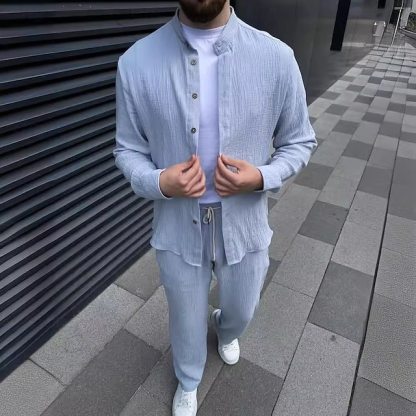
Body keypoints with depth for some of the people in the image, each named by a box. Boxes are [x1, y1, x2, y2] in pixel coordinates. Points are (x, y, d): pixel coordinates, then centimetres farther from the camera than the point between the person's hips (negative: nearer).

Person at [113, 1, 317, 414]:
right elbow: (127, 150, -1)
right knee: (186, 320, 24)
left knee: (241, 311, 28)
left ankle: (225, 329, 70)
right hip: (177, 229, 0)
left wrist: (261, 177, -21)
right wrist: (158, 182, -23)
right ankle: (188, 382, 60)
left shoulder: (277, 57, -12)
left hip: (244, 226, 1)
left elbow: (300, 142, -1)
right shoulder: (135, 62, -12)